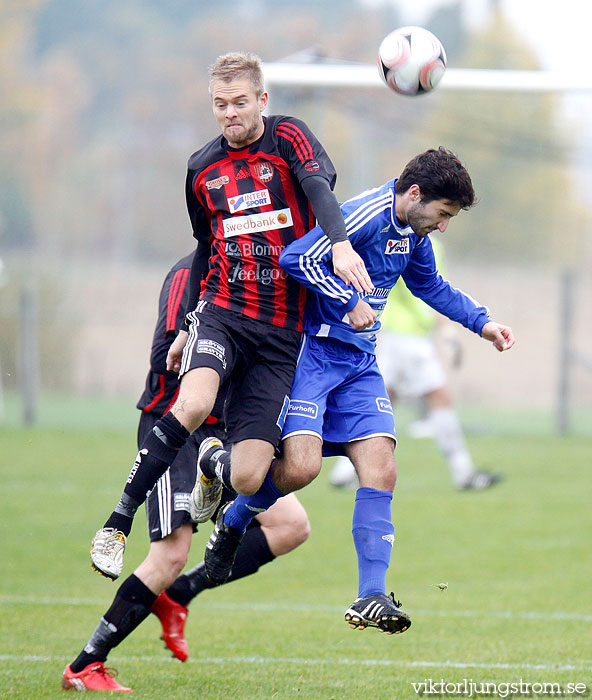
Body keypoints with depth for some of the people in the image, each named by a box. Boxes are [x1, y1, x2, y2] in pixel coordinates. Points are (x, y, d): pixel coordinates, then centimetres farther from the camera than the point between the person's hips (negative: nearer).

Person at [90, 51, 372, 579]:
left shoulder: (287, 138, 1)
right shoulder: (202, 169, 12)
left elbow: (320, 189, -18)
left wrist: (341, 244, -38)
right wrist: (188, 327, 24)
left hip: (282, 327, -1)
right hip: (221, 311, 1)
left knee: (249, 478, -11)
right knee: (193, 403, -32)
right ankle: (119, 520, -23)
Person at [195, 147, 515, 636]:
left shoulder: (414, 233, 10)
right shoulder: (364, 216, -19)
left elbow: (430, 285, 31)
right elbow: (297, 258, -27)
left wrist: (482, 323, 26)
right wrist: (351, 302, -24)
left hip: (359, 365, 8)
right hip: (311, 352, -8)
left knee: (381, 472, -8)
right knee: (300, 468, -21)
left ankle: (371, 597, -8)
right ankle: (233, 518, 11)